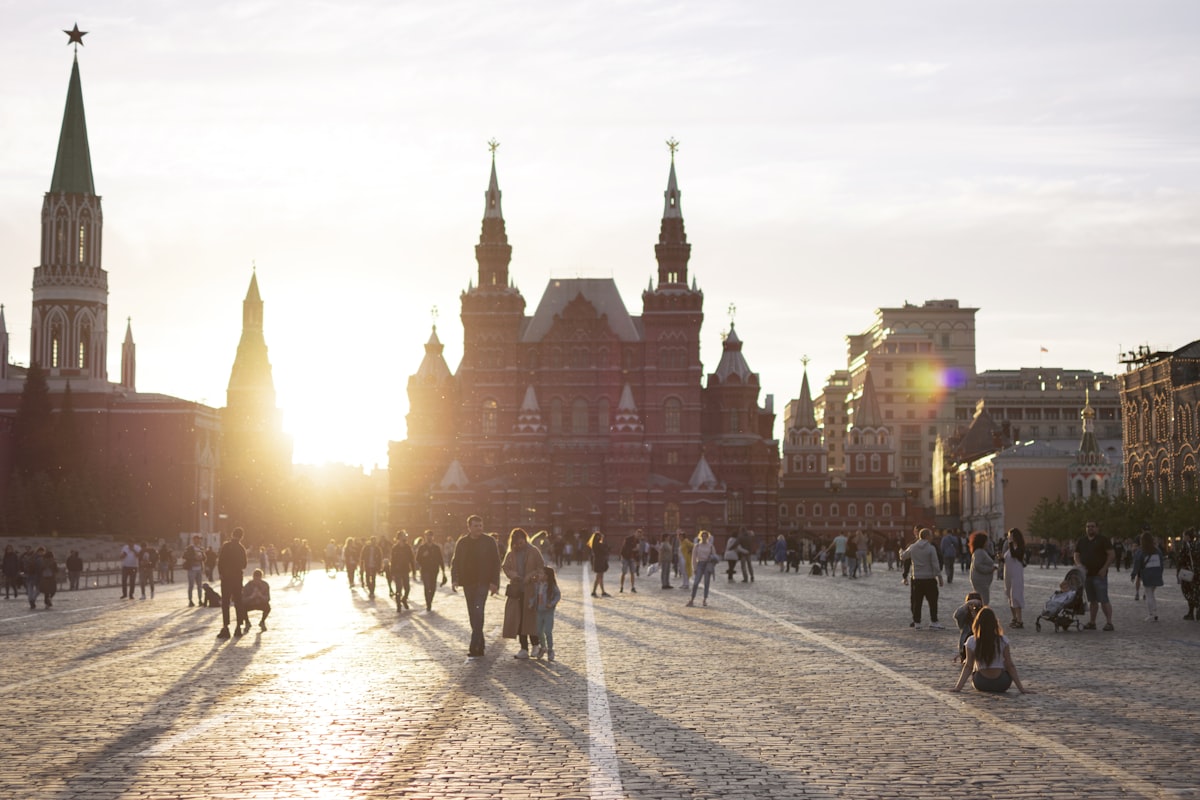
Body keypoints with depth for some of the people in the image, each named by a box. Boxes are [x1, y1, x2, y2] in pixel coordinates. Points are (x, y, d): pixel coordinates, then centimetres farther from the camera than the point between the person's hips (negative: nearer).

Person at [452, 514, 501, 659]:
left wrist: (494, 582, -9)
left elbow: (496, 563, 0)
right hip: (468, 583, 4)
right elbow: (455, 562, 9)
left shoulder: (489, 542, 0)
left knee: (478, 612, -16)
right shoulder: (462, 542, 8)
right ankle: (479, 645, 19)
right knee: (473, 614, 9)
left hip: (483, 583, -4)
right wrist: (455, 579, -6)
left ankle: (475, 647, -20)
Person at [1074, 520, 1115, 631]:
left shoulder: (1103, 540, -1)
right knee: (1092, 600, 9)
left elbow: (1112, 554, -5)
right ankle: (1092, 622, 12)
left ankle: (1109, 622, -11)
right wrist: (1080, 566, -4)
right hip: (1086, 574, 6)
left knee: (1103, 599, -11)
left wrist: (1104, 568, -12)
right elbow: (1076, 555, 15)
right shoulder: (1081, 541, 14)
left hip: (1099, 574, -6)